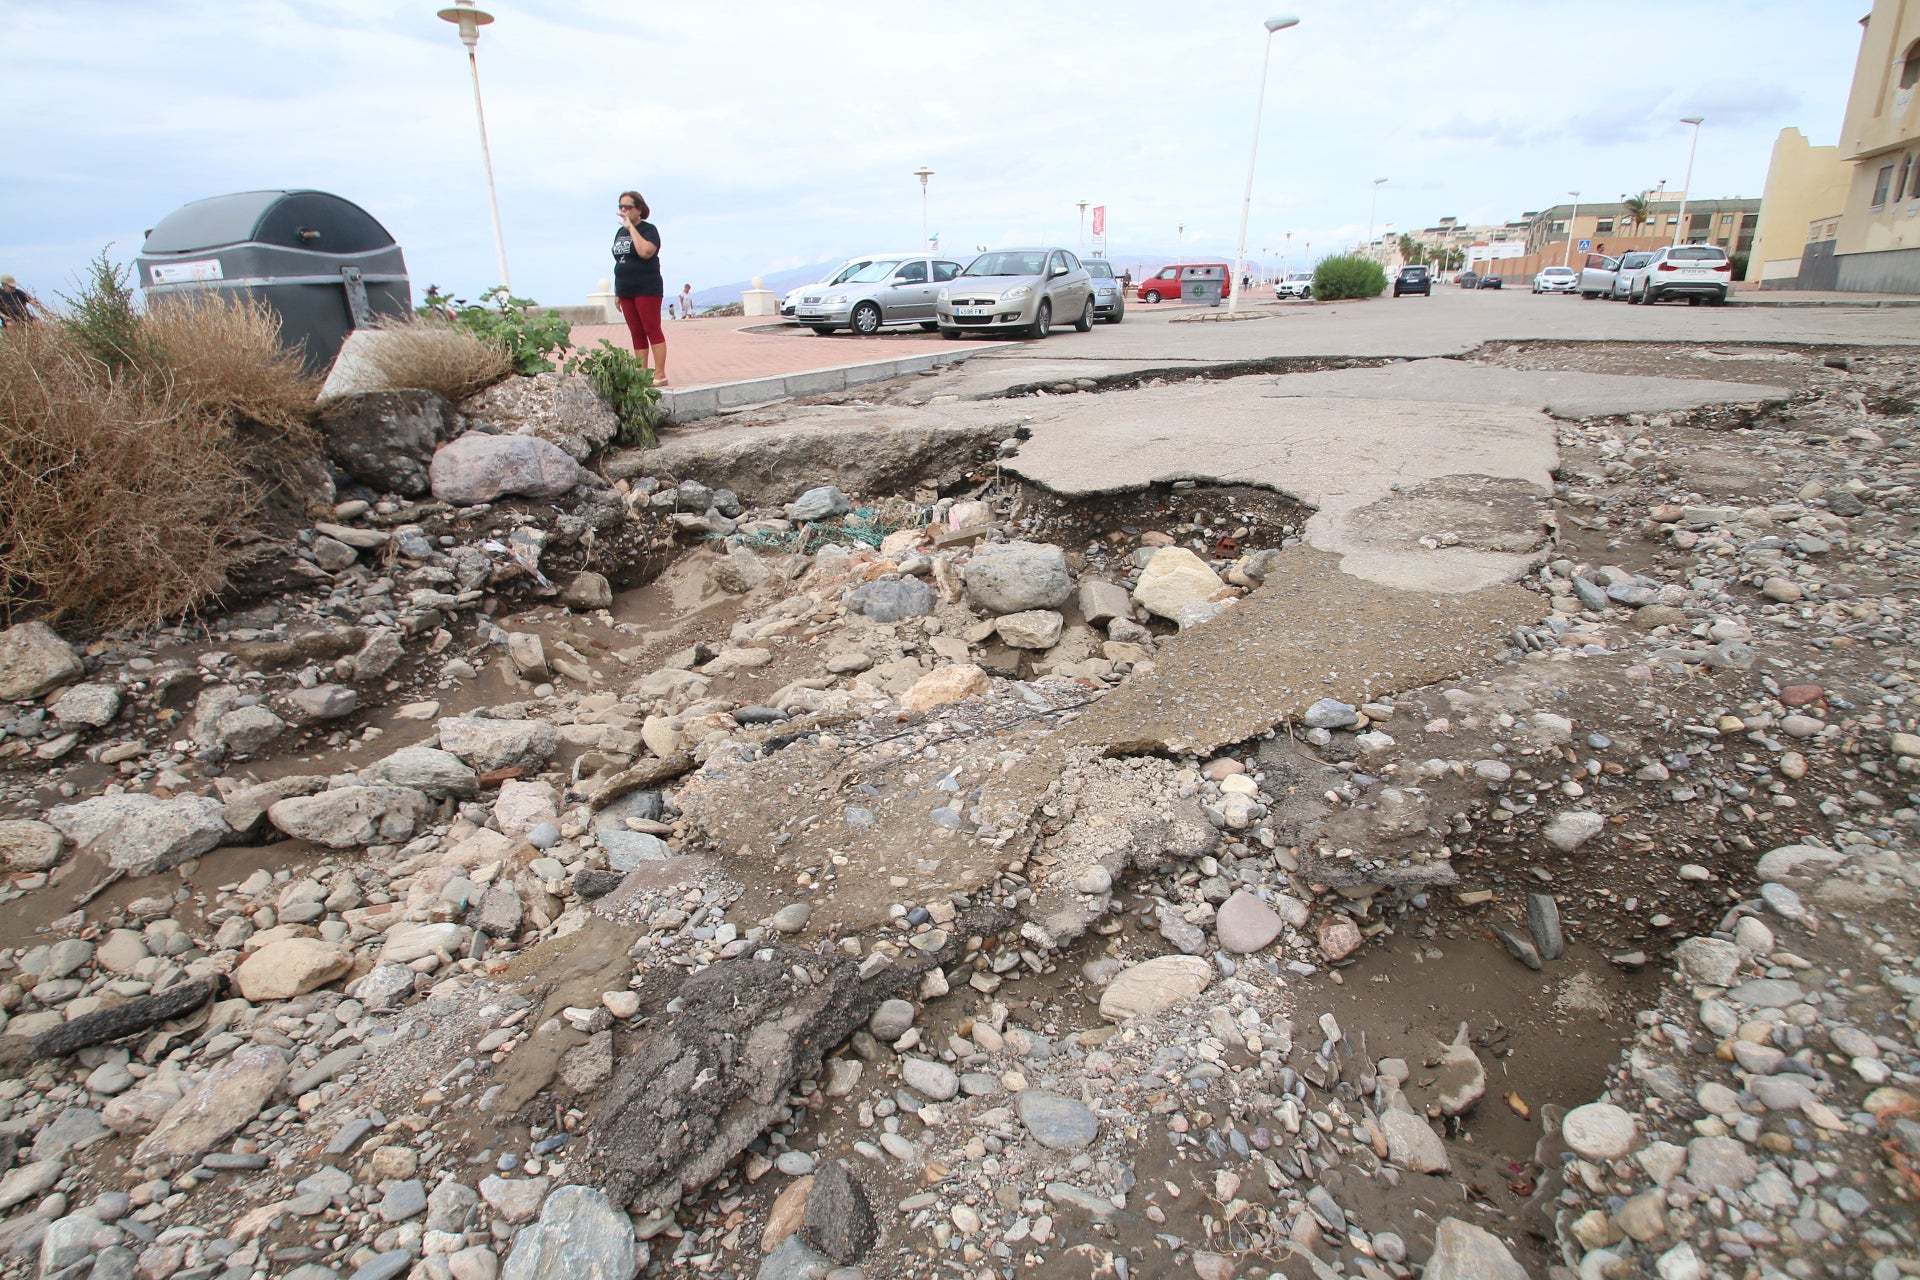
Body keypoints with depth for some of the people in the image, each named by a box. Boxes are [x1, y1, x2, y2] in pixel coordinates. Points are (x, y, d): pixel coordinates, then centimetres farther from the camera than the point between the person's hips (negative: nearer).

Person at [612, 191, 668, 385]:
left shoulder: (649, 229, -4)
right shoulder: (620, 232, 17)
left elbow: (645, 251, -23)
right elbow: (619, 262, 20)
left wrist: (631, 227, -16)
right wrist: (616, 291, 17)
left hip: (647, 289, -7)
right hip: (626, 291, 7)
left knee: (652, 330, -7)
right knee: (637, 333, 6)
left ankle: (660, 375, -7)